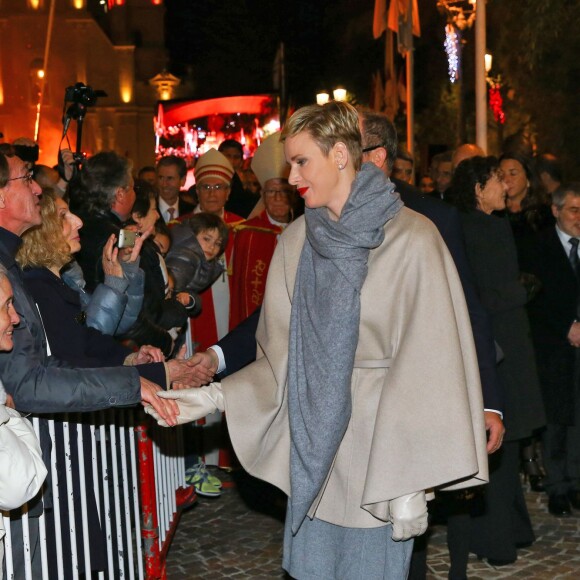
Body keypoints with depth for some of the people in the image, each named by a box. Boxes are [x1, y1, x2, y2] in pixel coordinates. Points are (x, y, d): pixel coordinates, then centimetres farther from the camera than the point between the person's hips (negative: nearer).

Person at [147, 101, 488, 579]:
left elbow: (428, 366, -14)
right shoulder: (297, 241, 6)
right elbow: (282, 354, 8)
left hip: (375, 448, -5)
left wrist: (410, 482, -16)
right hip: (313, 449, 5)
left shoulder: (411, 240, -11)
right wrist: (215, 396, -7)